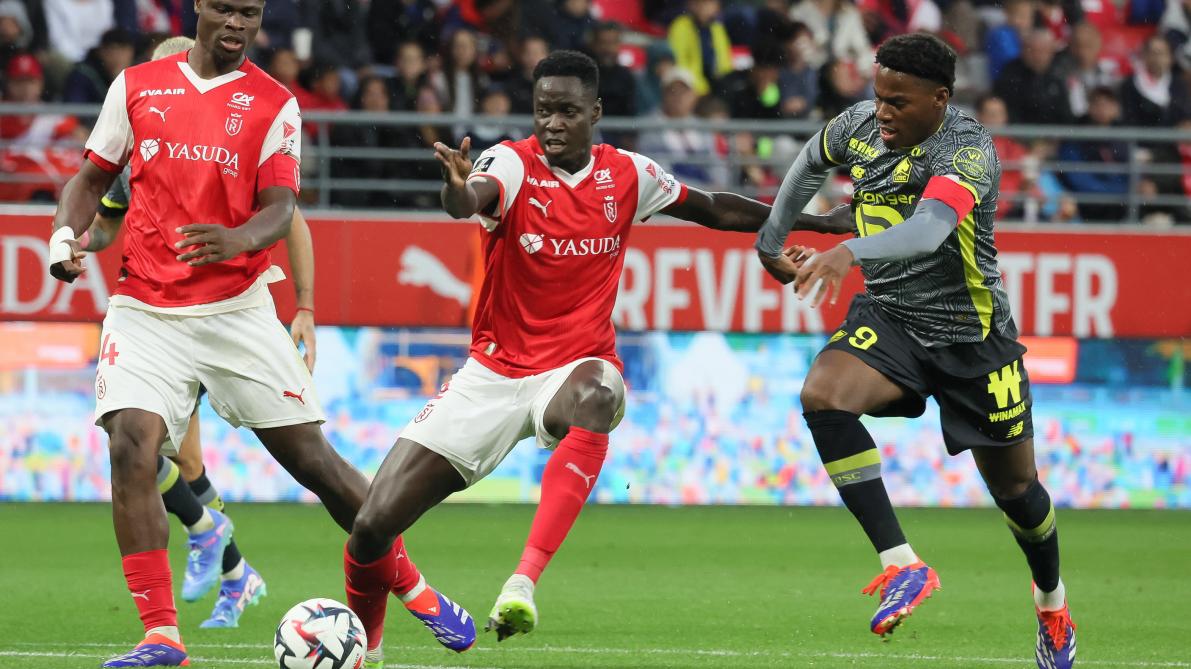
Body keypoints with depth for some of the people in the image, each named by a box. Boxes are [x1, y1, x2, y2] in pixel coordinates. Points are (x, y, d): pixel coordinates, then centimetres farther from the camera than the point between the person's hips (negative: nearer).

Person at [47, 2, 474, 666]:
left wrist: (237, 240, -29)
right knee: (132, 449, -19)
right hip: (145, 310, 1)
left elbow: (280, 209, -6)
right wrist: (66, 234, -5)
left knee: (312, 457, 2)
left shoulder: (274, 104, 2)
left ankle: (413, 588, 21)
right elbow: (94, 176, 16)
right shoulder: (136, 86, 7)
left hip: (237, 309, -1)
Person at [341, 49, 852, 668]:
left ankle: (525, 580, -47)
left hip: (575, 367, 1)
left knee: (593, 396, -41)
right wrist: (459, 190, -60)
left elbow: (715, 211, 18)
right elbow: (471, 199, -36)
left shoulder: (626, 176, 1)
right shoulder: (513, 164, -11)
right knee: (373, 525, -9)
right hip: (493, 373, -1)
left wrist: (813, 221, 22)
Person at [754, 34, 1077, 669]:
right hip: (888, 316, 4)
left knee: (1013, 486, 10)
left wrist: (850, 253, -59)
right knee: (821, 396, -29)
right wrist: (771, 238, 24)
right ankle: (902, 566, -28)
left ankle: (1052, 601, 43)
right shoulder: (859, 123, -5)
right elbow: (811, 162, 19)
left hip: (971, 333, -4)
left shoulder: (969, 150, -25)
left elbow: (930, 228, -44)